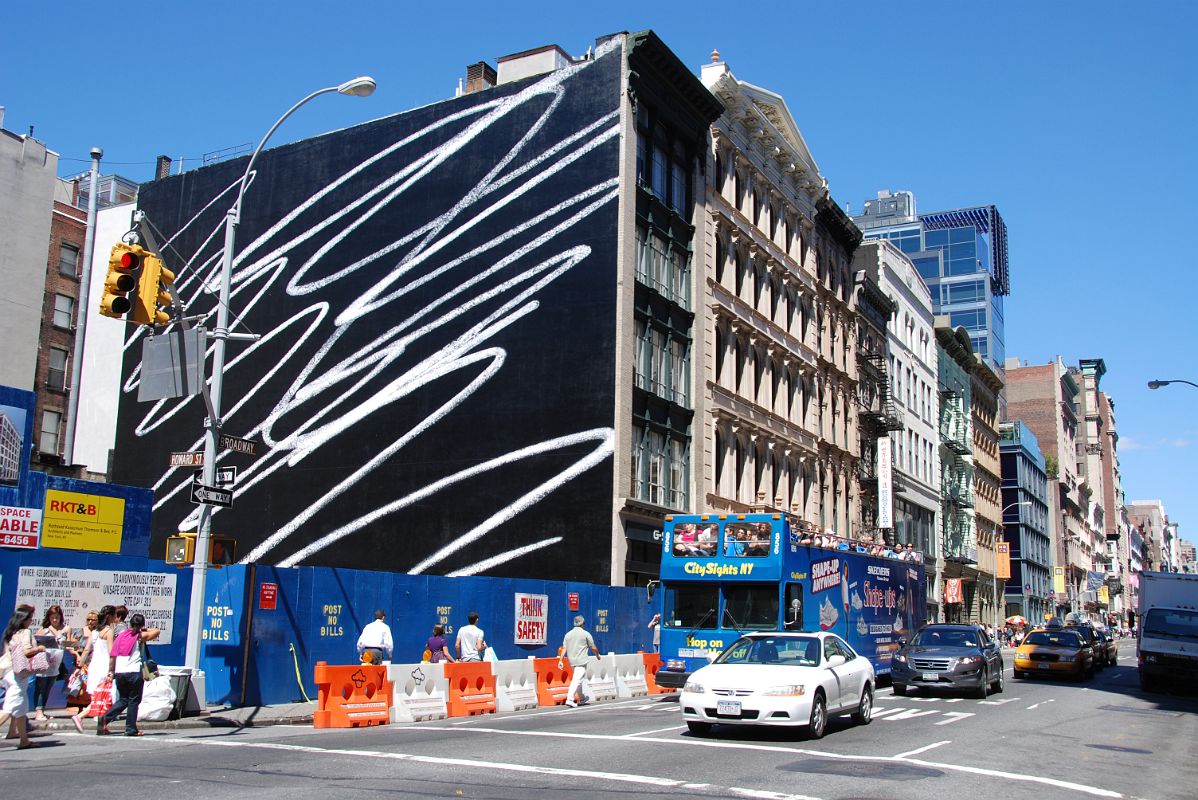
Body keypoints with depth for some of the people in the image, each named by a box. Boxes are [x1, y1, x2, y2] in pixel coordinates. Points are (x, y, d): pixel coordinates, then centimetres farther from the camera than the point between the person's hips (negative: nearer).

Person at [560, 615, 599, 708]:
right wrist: (597, 655, 17)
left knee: (581, 679, 18)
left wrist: (561, 660, 3)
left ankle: (584, 698, 26)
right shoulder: (585, 634, -5)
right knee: (577, 680, -11)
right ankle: (570, 699, -22)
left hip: (572, 661, 6)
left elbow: (564, 648, 3)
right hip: (581, 661, -6)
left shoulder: (568, 634, 8)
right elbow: (593, 648, 0)